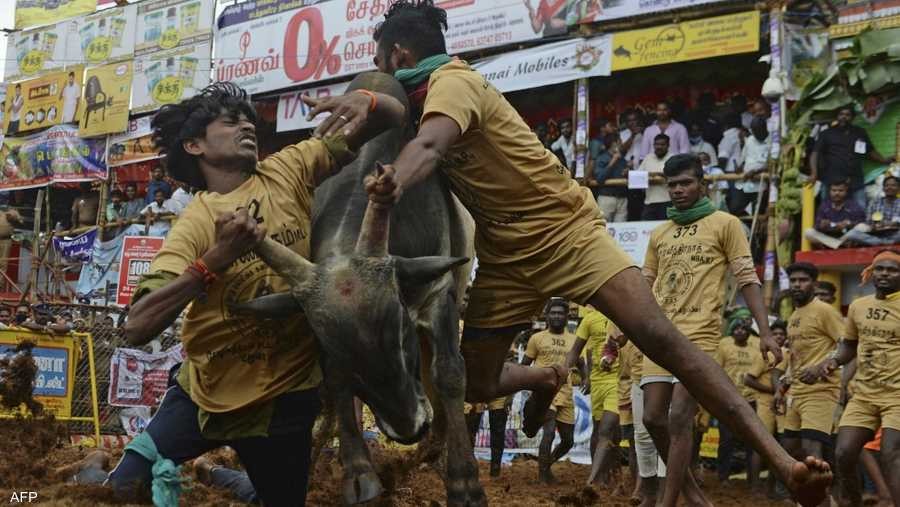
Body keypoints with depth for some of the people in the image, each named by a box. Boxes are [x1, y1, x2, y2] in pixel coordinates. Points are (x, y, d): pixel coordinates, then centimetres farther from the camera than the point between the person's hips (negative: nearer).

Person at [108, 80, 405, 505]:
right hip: (204, 390, 0)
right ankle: (158, 462, 32)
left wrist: (366, 101, -27)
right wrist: (216, 258, -31)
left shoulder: (288, 171, -7)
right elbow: (137, 328, -23)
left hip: (285, 395, 0)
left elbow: (394, 118, -4)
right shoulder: (195, 225, -10)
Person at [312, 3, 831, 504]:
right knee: (475, 385, 5)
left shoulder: (452, 81, -15)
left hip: (563, 228, -8)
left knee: (658, 336, -24)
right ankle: (546, 379, 40)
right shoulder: (424, 96, 11)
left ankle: (781, 459, -29)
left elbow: (428, 146, -37)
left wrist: (396, 182, -59)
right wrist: (353, 104, 6)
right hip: (505, 253, 9)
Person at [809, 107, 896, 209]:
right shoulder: (827, 134, 6)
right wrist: (814, 173, -16)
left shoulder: (861, 133, 15)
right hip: (831, 183, -2)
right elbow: (815, 153, -2)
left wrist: (886, 160, 11)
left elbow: (871, 152, 25)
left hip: (856, 183, 2)